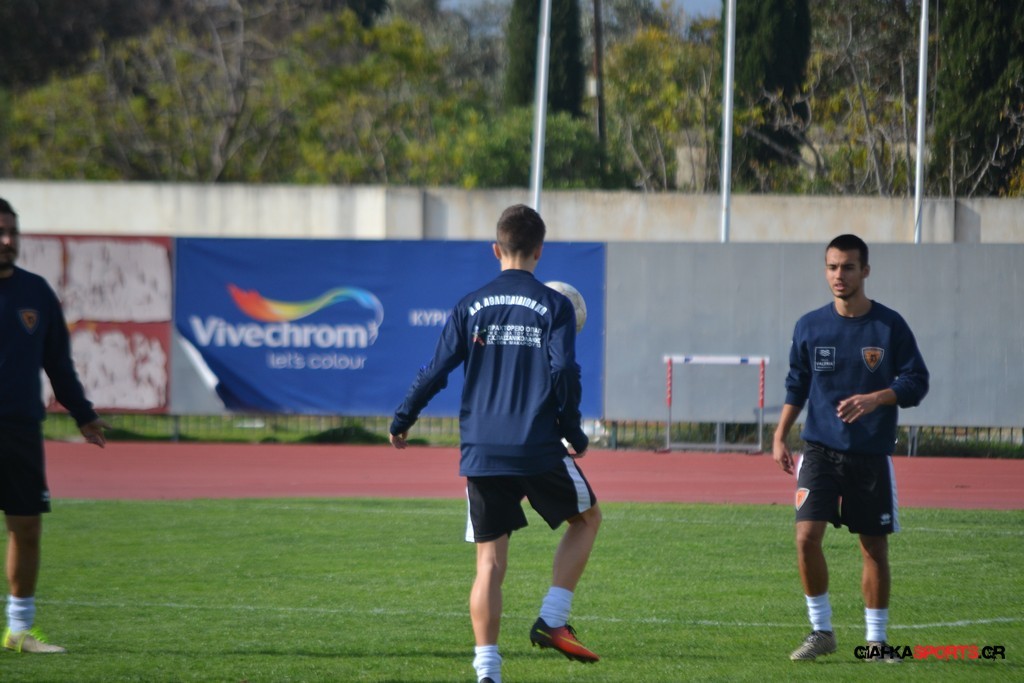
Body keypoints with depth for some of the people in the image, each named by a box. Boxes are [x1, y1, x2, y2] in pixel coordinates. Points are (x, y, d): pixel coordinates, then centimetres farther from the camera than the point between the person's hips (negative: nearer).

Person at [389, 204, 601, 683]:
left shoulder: (470, 307, 5)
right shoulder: (554, 307, -2)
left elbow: (436, 371, 3)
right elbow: (564, 373, -10)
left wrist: (402, 422, 16)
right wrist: (574, 434, 4)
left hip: (482, 454, 3)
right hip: (538, 449, -2)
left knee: (490, 562, 5)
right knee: (586, 518, 21)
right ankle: (552, 621, 7)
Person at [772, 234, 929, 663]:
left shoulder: (890, 326, -3)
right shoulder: (810, 327, 4)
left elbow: (916, 382, -2)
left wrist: (876, 398, -19)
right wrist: (780, 436, 7)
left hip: (872, 454, -1)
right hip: (820, 450, 1)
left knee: (874, 546, 4)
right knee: (807, 536, -13)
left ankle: (876, 639, 16)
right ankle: (821, 631, 1)